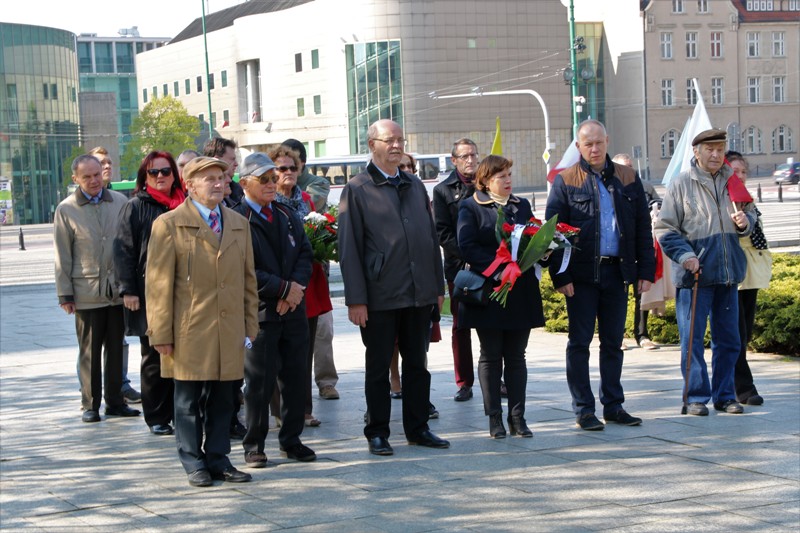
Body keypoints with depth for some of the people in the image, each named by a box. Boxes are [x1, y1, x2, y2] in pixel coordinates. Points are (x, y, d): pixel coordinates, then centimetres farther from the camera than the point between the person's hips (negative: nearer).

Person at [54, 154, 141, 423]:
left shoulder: (119, 202, 5)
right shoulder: (66, 210, 0)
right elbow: (62, 257, 1)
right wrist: (65, 294, -2)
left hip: (118, 290, 2)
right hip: (87, 293, -2)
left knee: (116, 348, 9)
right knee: (89, 351, 4)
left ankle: (115, 401, 19)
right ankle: (90, 404, 13)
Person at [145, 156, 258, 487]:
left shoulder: (238, 224, 14)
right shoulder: (169, 225, -2)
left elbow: (248, 279, 16)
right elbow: (158, 284, -5)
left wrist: (249, 328, 10)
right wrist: (161, 334, -9)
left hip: (228, 333, 4)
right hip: (189, 332, -4)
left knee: (221, 400, 8)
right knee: (189, 401, 4)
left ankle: (218, 459, 18)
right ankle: (194, 464, 13)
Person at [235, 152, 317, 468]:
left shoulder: (288, 216, 15)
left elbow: (305, 255, 10)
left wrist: (296, 288, -8)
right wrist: (283, 288, -13)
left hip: (293, 310, 6)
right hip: (259, 312, -6)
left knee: (295, 378, 8)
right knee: (259, 381, -1)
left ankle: (291, 439, 20)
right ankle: (254, 445, 10)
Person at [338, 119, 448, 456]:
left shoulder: (416, 187, 14)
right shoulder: (357, 190, -4)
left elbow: (431, 238, 17)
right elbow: (349, 248, -7)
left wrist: (438, 286, 12)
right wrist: (356, 300, -13)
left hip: (419, 293, 5)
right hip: (380, 297, -5)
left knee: (417, 364, 11)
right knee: (378, 367, 4)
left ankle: (417, 428, 20)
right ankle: (377, 434, 13)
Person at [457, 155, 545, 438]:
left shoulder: (522, 205, 15)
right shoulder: (471, 207, -1)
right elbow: (467, 247, -10)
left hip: (521, 293, 4)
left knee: (516, 357, 6)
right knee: (491, 357, 3)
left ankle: (517, 416, 10)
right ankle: (495, 418, 9)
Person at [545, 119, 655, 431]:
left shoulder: (627, 178, 9)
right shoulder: (566, 181, -1)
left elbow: (643, 228, 10)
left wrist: (646, 270, 3)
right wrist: (560, 275, -11)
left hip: (617, 271, 3)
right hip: (581, 274, -3)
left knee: (613, 342, 10)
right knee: (579, 343, 1)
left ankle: (613, 406, 19)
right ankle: (583, 410, 8)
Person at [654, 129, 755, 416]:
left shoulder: (732, 181, 9)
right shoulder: (681, 183, -3)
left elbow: (750, 213, 21)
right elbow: (664, 229, -4)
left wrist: (745, 222, -3)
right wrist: (684, 255, -17)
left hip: (728, 273, 5)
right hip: (693, 274, -5)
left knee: (728, 339, 9)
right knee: (692, 339, -2)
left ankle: (725, 395, 19)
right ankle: (696, 396, 6)